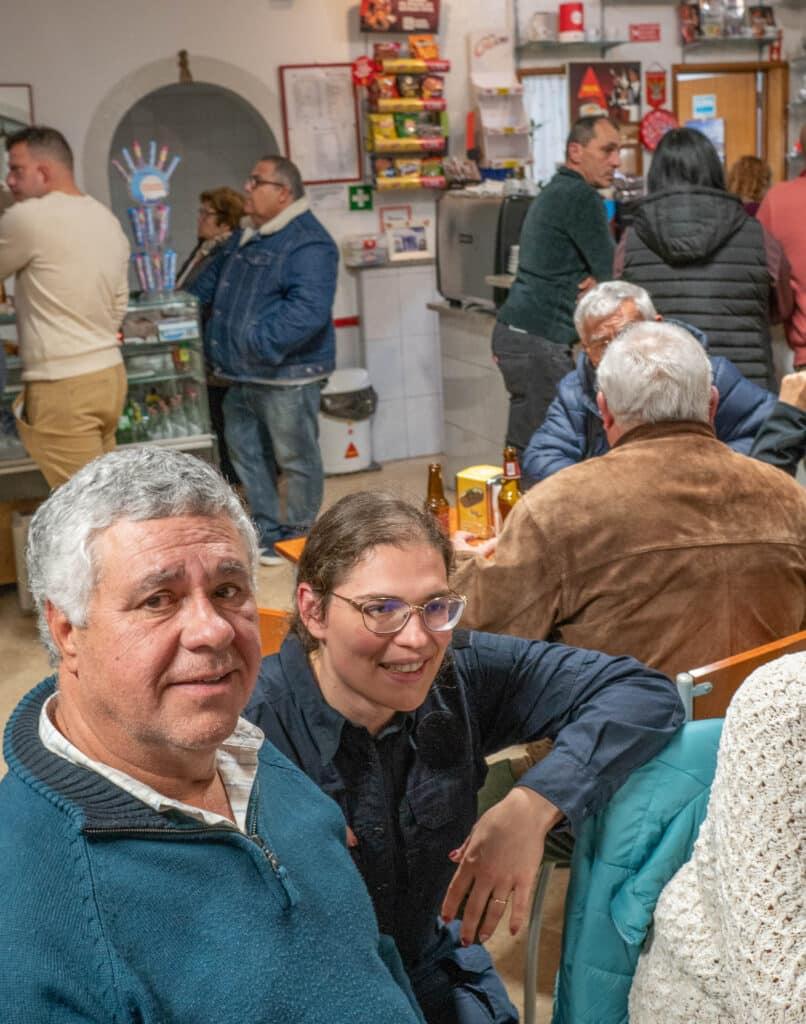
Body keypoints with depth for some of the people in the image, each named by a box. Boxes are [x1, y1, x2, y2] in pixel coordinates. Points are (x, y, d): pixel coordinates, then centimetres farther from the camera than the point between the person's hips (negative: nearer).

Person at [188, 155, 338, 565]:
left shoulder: (308, 243, -17)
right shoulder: (244, 238, 15)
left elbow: (308, 310, -29)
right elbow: (208, 284, 29)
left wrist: (262, 344, -32)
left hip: (286, 376, -10)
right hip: (242, 377, 10)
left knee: (296, 459, 5)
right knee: (246, 453, 17)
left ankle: (297, 539, 19)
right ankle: (266, 534, 31)